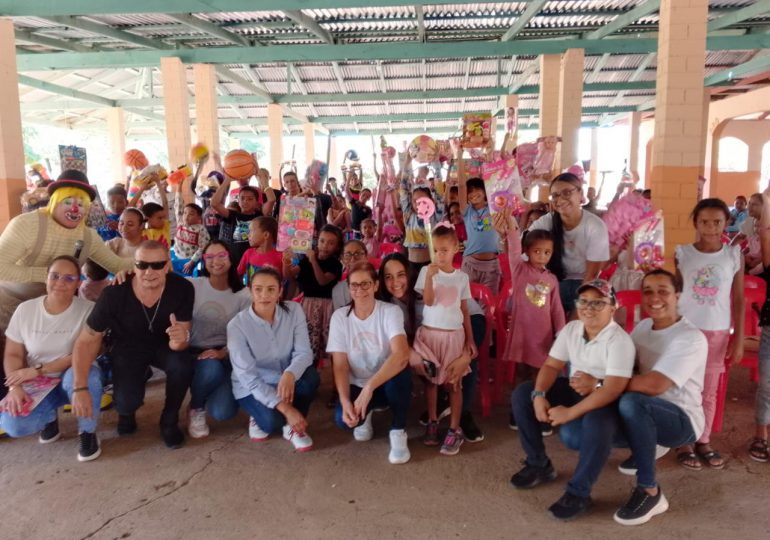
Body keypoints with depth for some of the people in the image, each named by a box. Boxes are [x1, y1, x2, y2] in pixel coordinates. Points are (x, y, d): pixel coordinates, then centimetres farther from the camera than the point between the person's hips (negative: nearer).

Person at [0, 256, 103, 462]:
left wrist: (39, 370, -20)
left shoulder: (88, 310, -15)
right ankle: (50, 416, 14)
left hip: (74, 378, -2)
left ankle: (87, 433, -11)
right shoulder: (25, 310, -4)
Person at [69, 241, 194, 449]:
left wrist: (180, 340, -51)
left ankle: (169, 421, -1)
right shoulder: (114, 294, -28)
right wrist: (80, 388, -26)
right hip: (127, 347, 0)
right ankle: (126, 412, 19)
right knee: (128, 399, -23)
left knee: (182, 366, -31)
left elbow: (178, 343, -25)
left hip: (162, 345, 1)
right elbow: (86, 340, -17)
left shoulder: (182, 289, -27)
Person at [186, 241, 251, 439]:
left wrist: (222, 353, -18)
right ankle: (196, 408, -3)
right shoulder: (191, 285, -4)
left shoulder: (243, 295, 0)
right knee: (212, 369, -37)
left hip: (226, 356, 1)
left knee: (222, 412, -21)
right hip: (195, 353, -1)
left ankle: (214, 393, 19)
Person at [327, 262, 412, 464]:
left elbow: (401, 355, -32)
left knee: (400, 371, -37)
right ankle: (365, 416, 11)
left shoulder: (390, 311, -16)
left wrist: (369, 388, -41)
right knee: (343, 418, -29)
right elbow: (340, 365, -11)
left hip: (388, 383, -1)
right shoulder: (340, 316, -8)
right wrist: (345, 400, -28)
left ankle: (398, 432, -10)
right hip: (357, 386, 2)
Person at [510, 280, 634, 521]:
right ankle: (539, 465, 6)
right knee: (522, 394, -8)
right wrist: (539, 396, -20)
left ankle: (578, 493, -18)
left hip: (607, 401, -7)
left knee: (595, 423, -40)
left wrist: (570, 413, -32)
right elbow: (551, 366, 0)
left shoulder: (620, 341, -22)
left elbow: (614, 389, -30)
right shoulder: (571, 329, -1)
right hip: (574, 391, 7)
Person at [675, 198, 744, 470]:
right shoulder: (682, 253, -4)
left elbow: (738, 300, 3)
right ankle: (685, 442, 15)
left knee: (710, 390, 11)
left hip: (717, 332, 1)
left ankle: (703, 440, 25)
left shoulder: (734, 255, -1)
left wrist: (739, 338, 1)